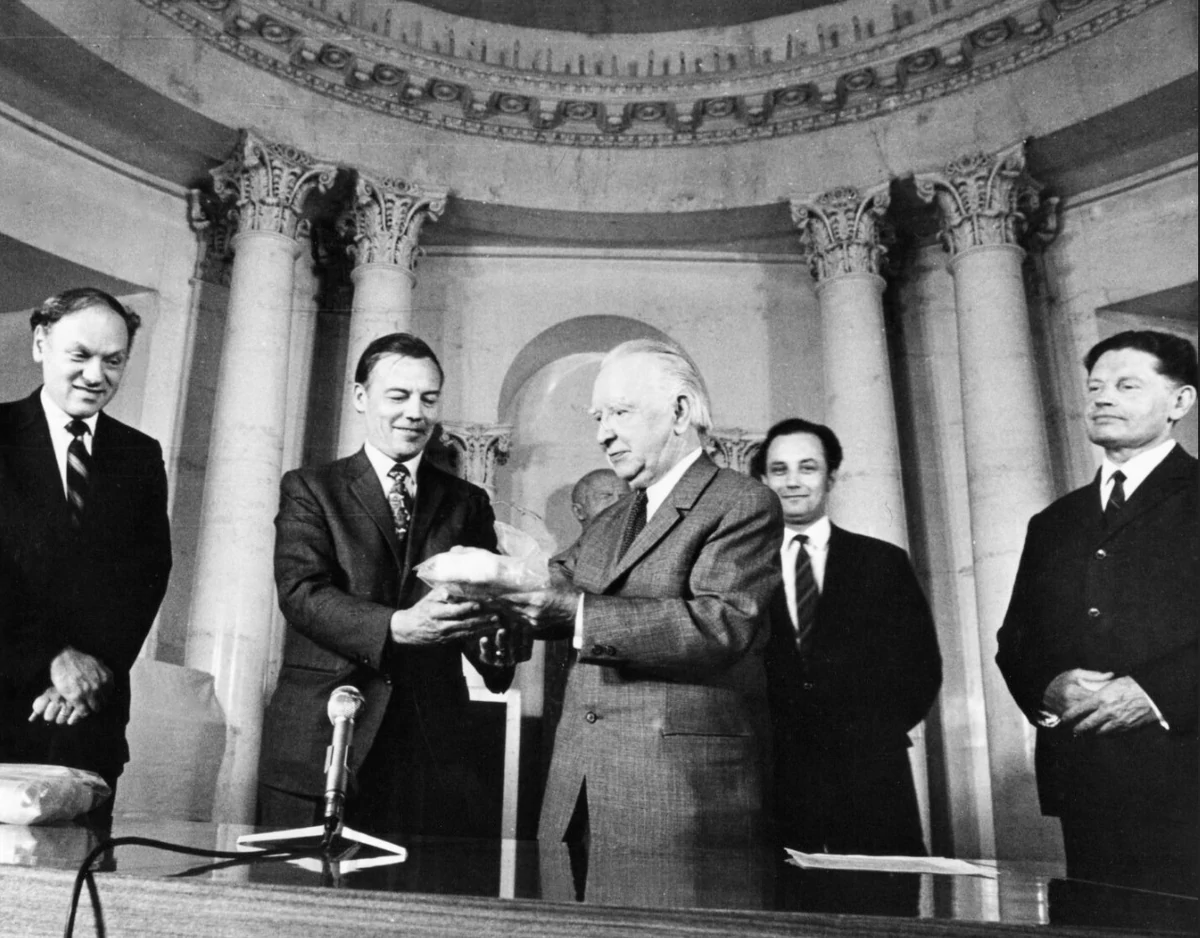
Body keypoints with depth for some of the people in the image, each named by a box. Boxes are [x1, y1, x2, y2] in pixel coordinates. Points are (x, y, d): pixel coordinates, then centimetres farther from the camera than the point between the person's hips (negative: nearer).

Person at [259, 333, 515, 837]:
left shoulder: (467, 502, 14)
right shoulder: (309, 488, 7)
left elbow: (484, 601, 4)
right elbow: (301, 591, -8)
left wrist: (497, 638, -20)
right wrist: (397, 627, -25)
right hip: (319, 739, -1)